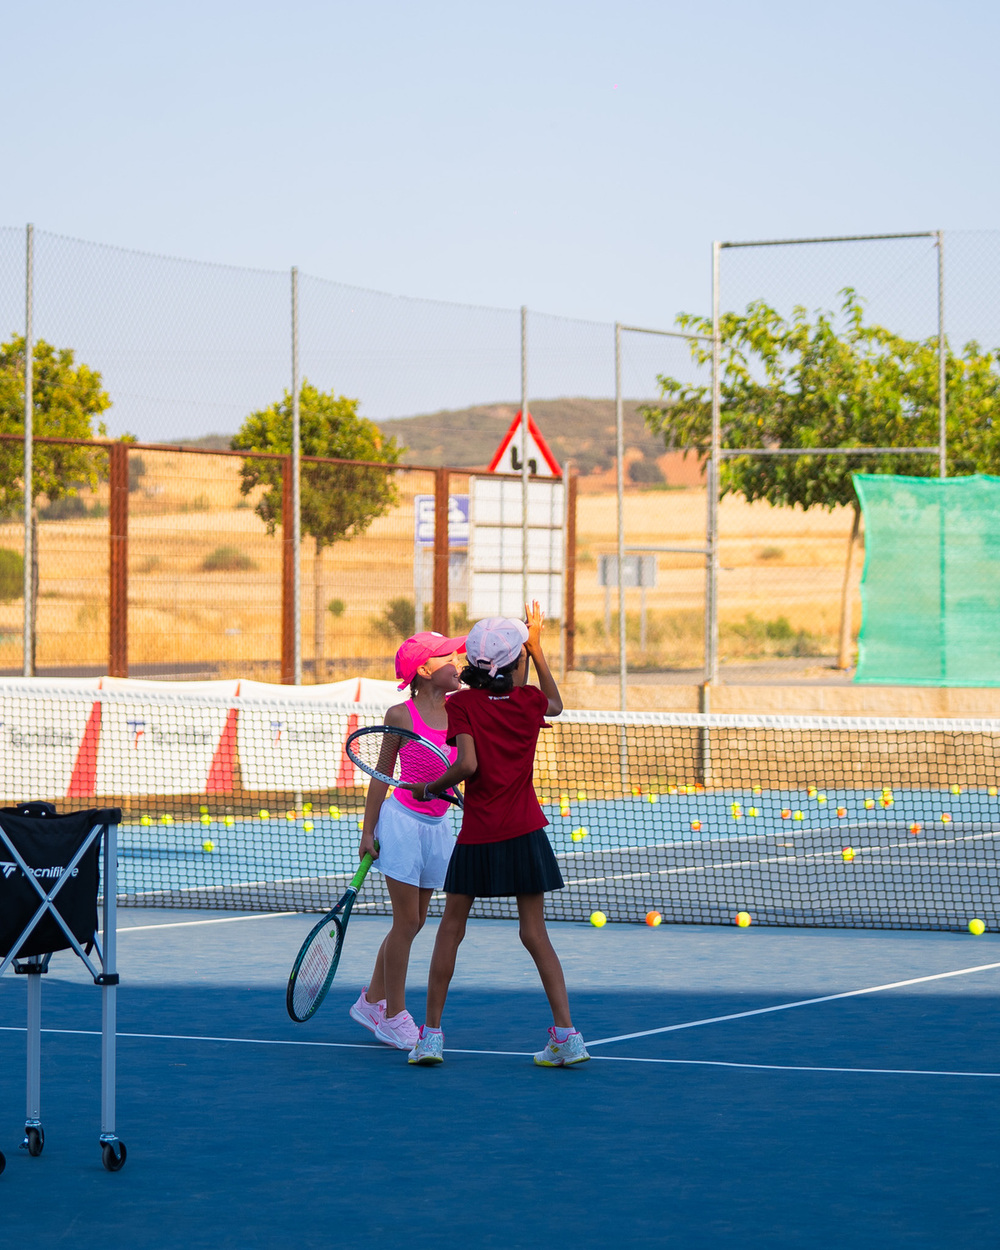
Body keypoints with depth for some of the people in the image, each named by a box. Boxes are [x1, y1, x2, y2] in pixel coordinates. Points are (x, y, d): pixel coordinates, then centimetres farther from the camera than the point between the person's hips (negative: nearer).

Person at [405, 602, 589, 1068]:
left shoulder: (463, 704, -8)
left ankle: (431, 1033, 9)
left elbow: (467, 765, -19)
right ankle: (565, 1034, -2)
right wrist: (537, 646, 27)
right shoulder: (529, 702, 1)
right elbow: (556, 704, 26)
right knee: (534, 933, 5)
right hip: (524, 833, 2)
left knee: (451, 929, 9)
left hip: (477, 837, -2)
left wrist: (431, 788, -1)